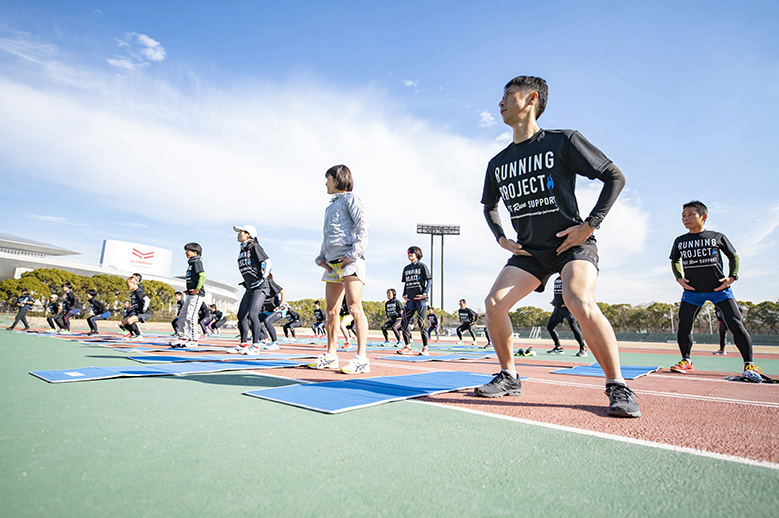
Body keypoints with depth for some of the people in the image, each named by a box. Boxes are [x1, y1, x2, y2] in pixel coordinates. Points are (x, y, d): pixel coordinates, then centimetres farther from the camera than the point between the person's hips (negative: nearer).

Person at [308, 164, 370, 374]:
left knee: (354, 306, -15)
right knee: (331, 310, 7)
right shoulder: (330, 206, 28)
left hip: (350, 261, -8)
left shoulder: (350, 198, 4)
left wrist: (353, 253, -18)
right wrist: (321, 257, 13)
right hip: (332, 263, 8)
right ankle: (330, 355, 16)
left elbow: (362, 227, -8)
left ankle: (361, 358, -15)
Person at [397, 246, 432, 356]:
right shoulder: (406, 268, 17)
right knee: (403, 324, 1)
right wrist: (404, 295, 10)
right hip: (410, 300, 6)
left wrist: (424, 294, -12)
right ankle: (408, 348, 11)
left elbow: (429, 281, -2)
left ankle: (425, 349, 0)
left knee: (421, 324, -8)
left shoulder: (422, 266, 2)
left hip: (421, 300, -6)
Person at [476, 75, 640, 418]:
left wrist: (590, 225, -12)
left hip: (571, 244, -5)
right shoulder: (498, 164, 8)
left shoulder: (562, 141, -7)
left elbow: (615, 177, -3)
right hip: (528, 250, 5)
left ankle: (618, 386, -9)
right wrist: (501, 238, 8)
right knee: (494, 303, -11)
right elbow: (489, 206, 24)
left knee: (580, 303, -29)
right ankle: (509, 377, 8)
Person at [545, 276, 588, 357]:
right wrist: (553, 301, 12)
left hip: (568, 307, -8)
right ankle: (558, 348, 21)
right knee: (549, 327, 7)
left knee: (573, 325, -25)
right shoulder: (557, 279, 16)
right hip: (558, 308, 8)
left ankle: (583, 348, -15)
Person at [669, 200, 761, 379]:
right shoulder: (680, 241, 5)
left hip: (719, 289, -2)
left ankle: (749, 364, 6)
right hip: (692, 290, 2)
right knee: (684, 325, -4)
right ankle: (686, 361, 9)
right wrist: (679, 278, 5)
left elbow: (734, 256, 11)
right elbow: (675, 261, 20)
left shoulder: (718, 237, 0)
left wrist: (732, 277, -2)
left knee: (736, 325, -6)